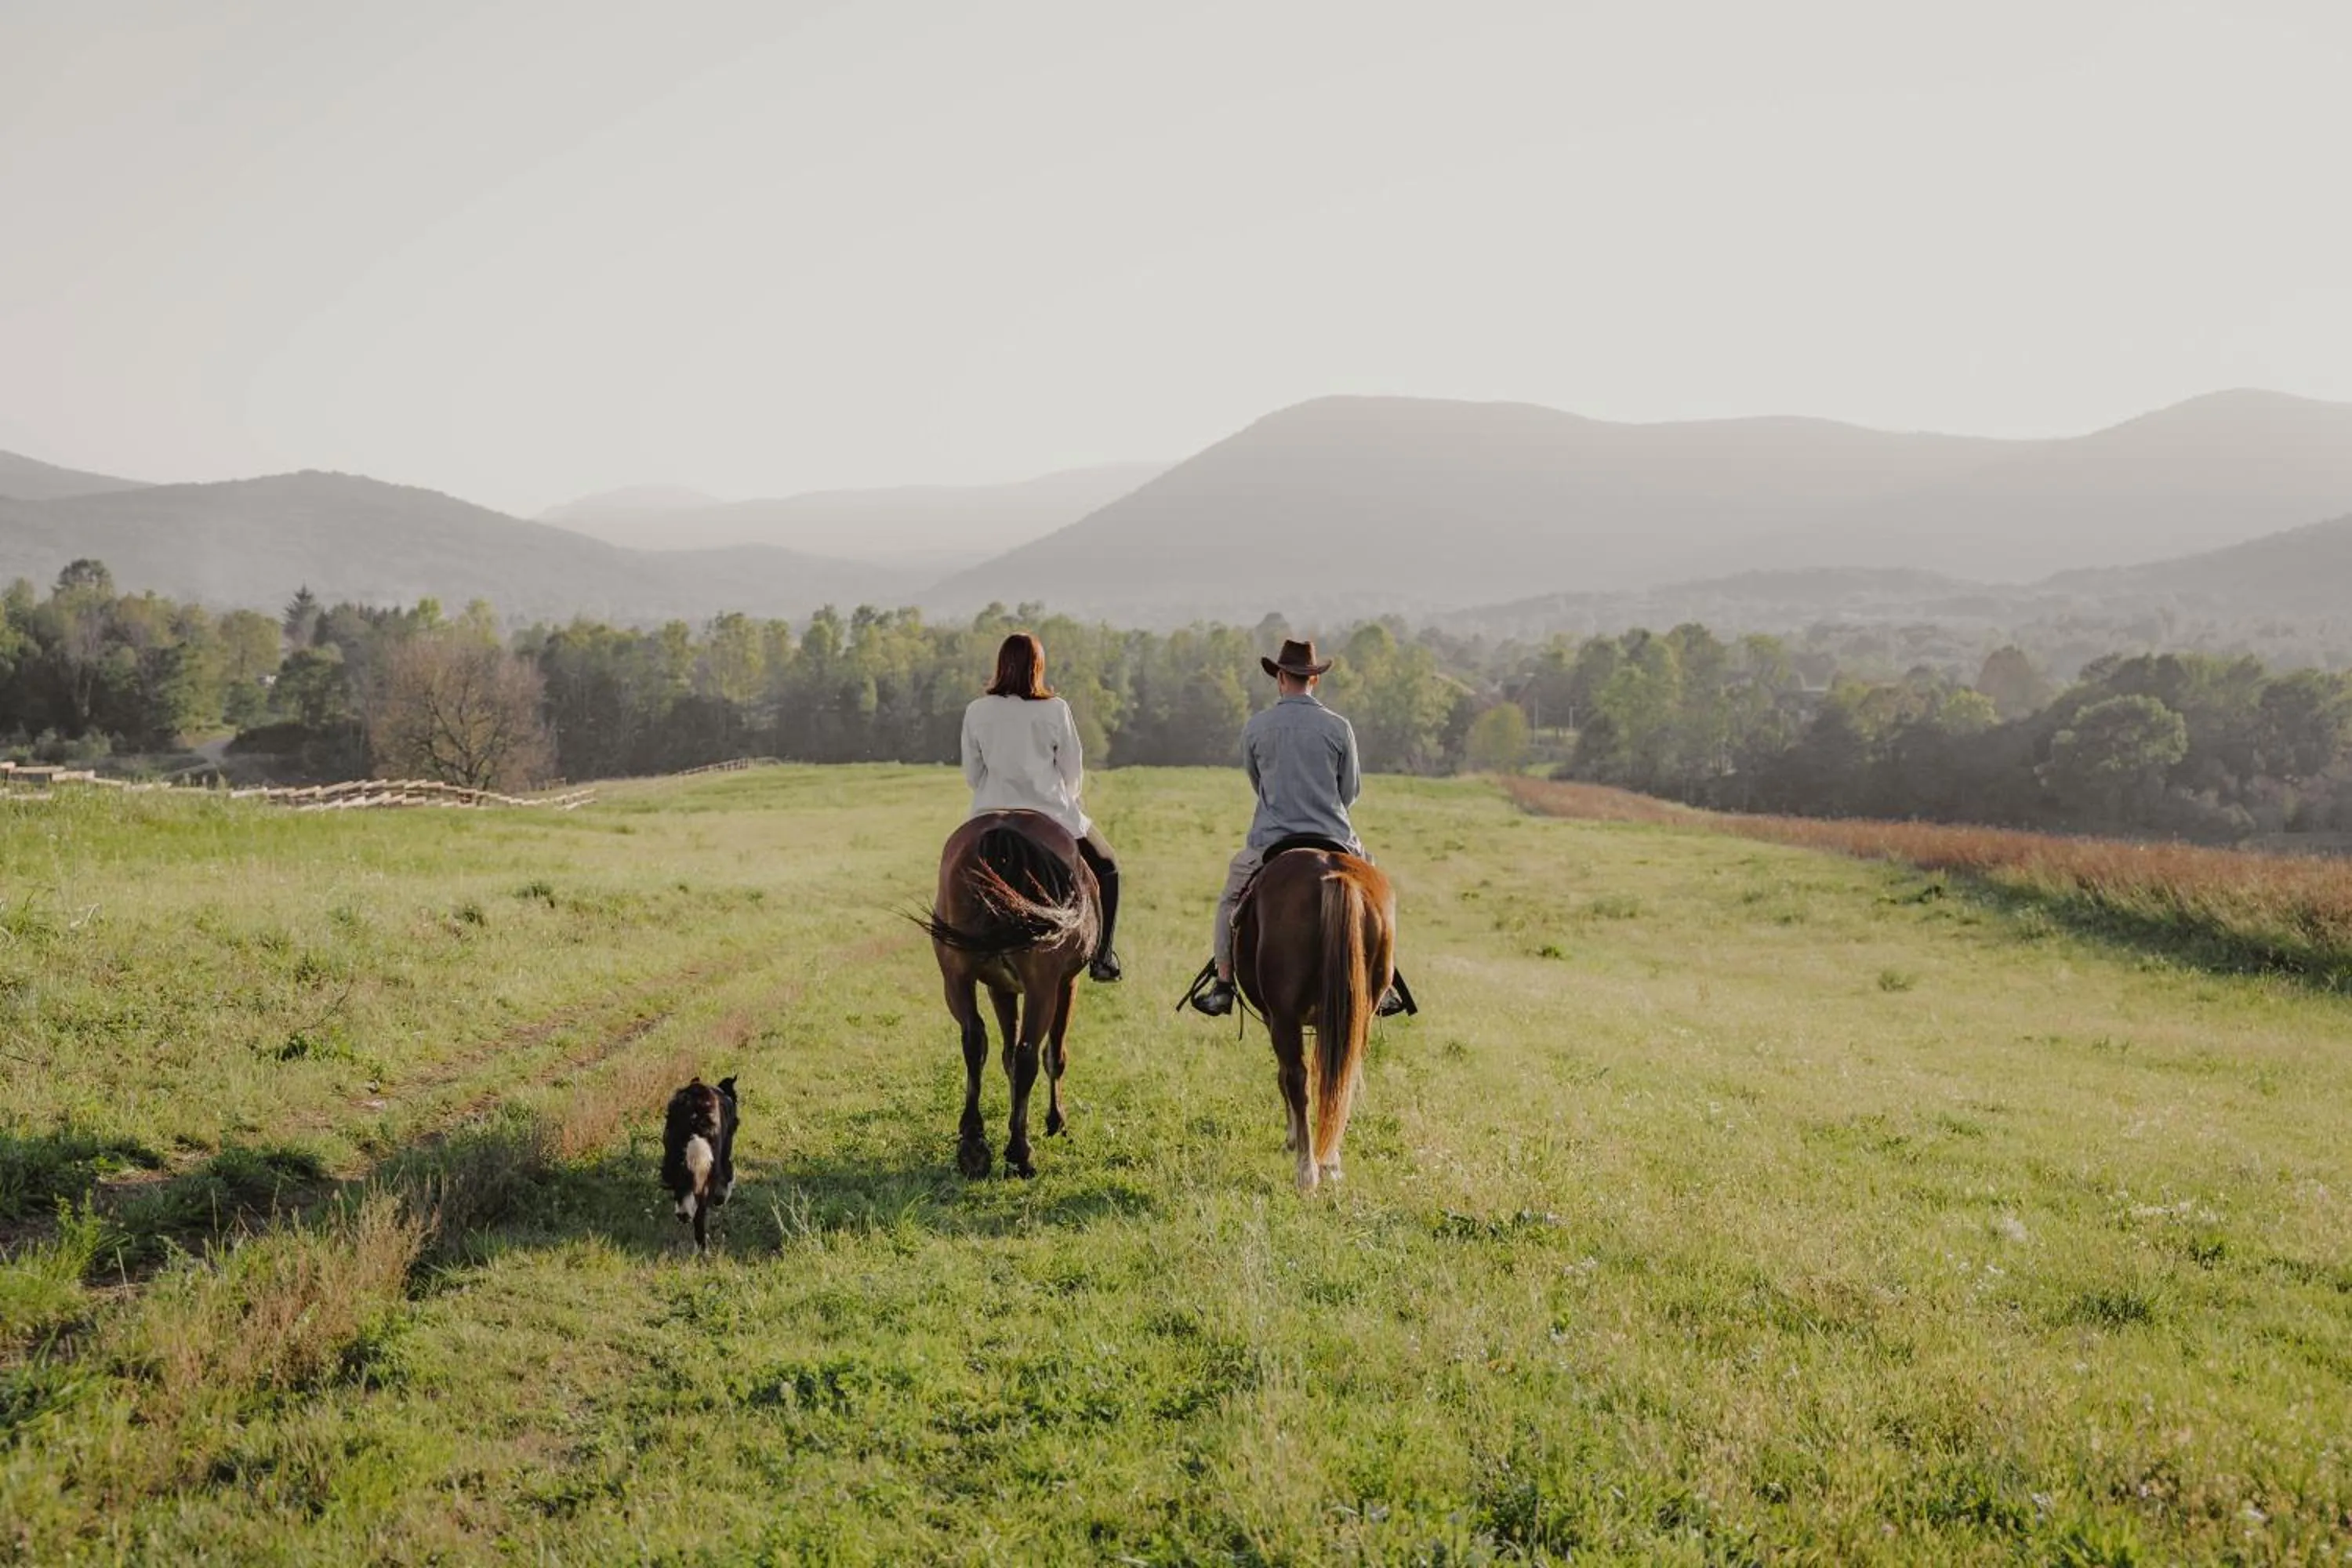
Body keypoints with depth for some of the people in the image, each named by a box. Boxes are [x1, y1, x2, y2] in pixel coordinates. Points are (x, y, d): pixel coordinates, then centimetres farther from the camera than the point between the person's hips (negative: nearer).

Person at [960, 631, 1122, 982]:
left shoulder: (976, 712, -3)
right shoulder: (1055, 710, -8)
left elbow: (972, 774, 5)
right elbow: (1074, 771, 1)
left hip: (991, 816, 2)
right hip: (1050, 815, -2)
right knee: (1106, 870, 19)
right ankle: (1101, 957, 13)